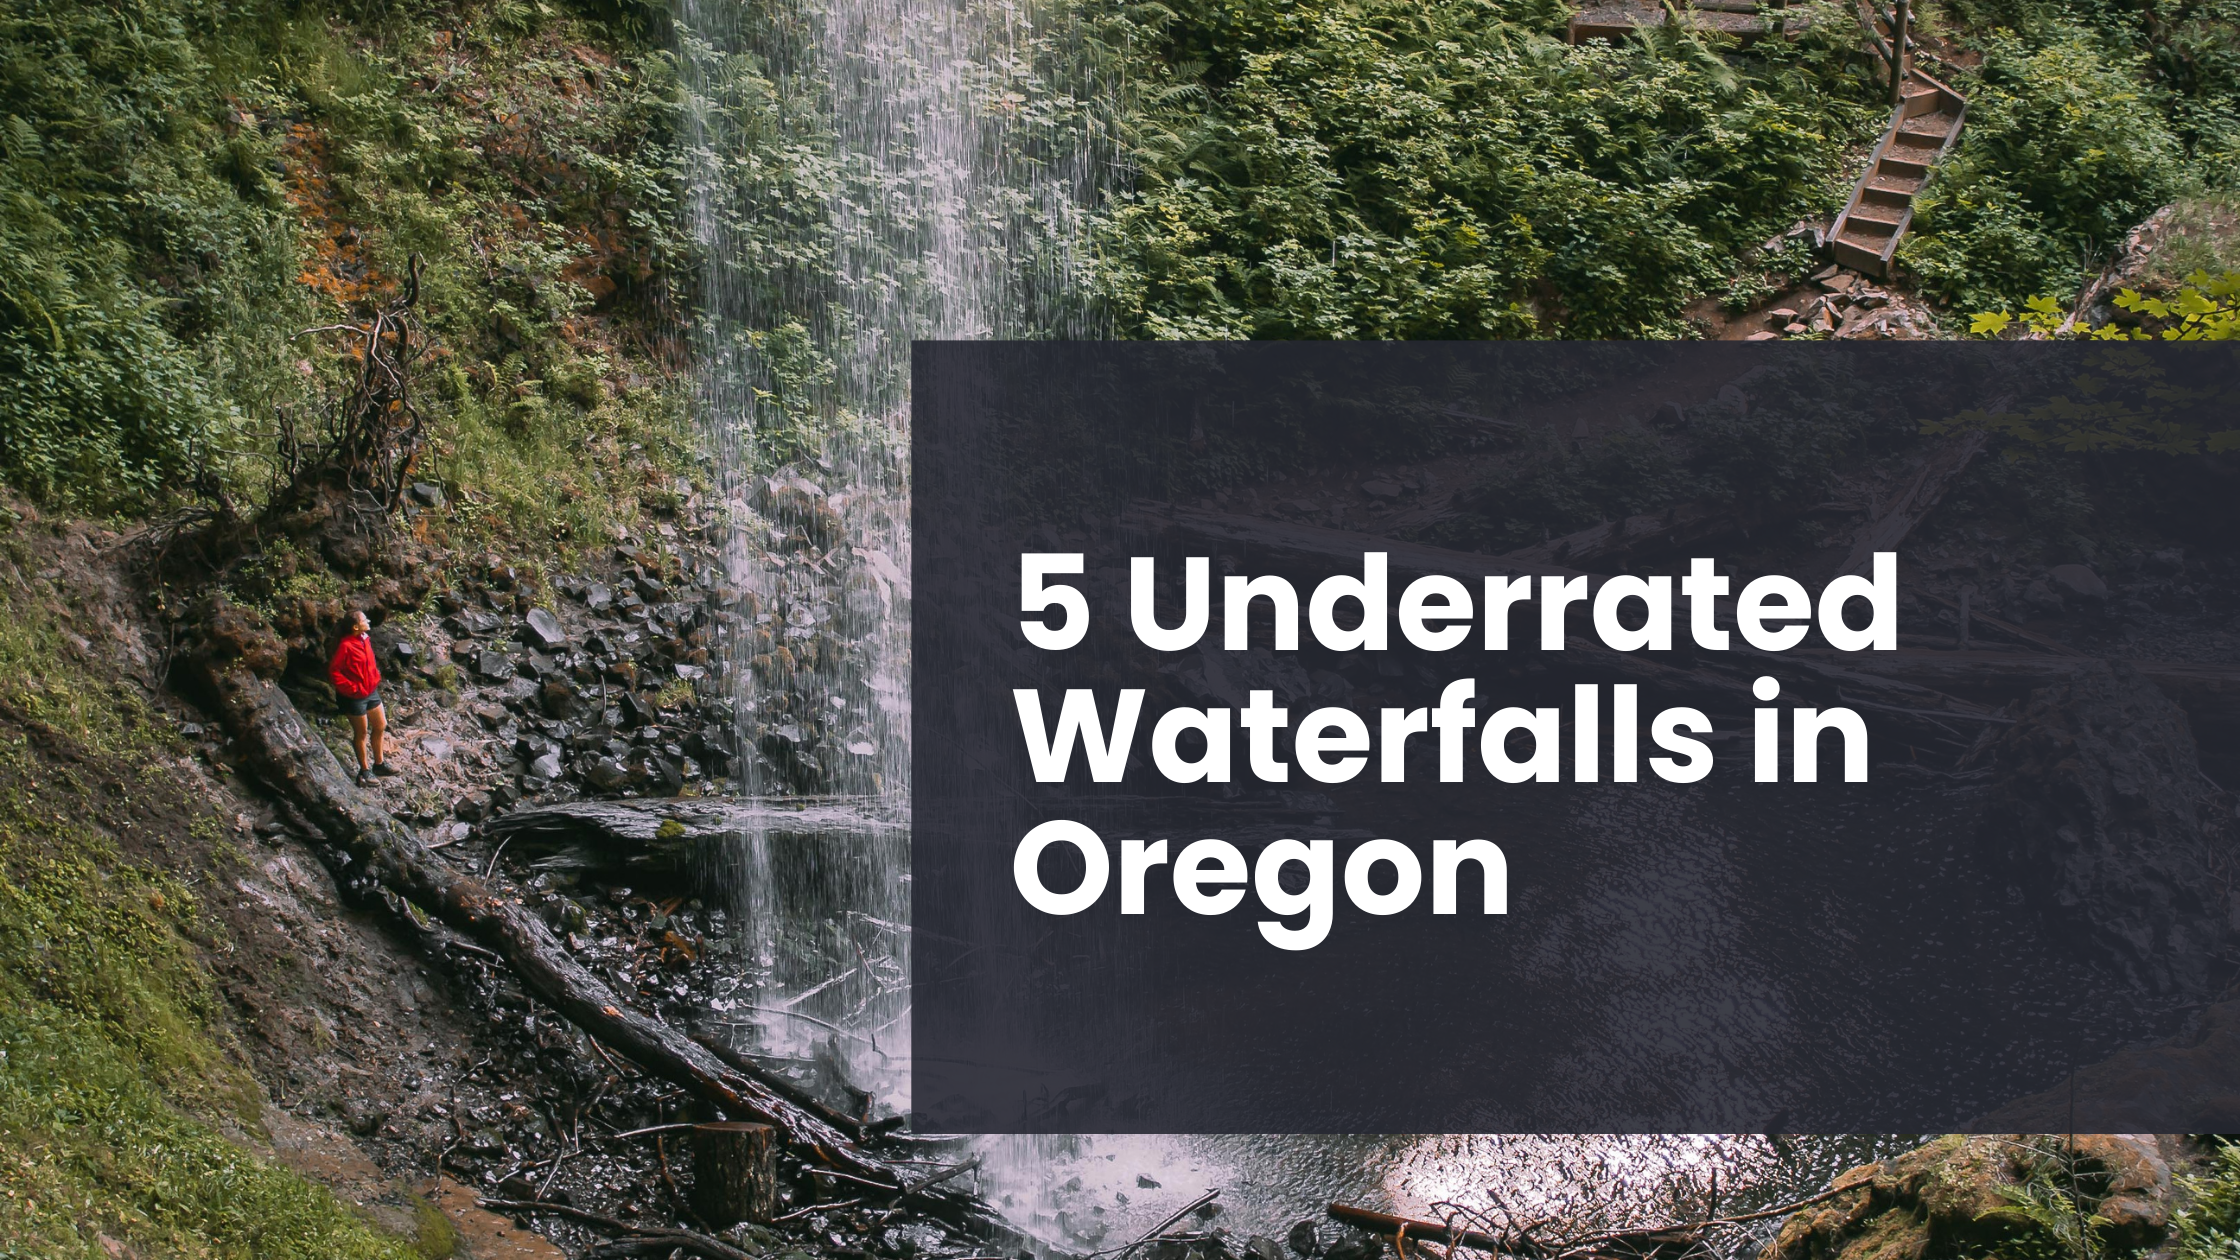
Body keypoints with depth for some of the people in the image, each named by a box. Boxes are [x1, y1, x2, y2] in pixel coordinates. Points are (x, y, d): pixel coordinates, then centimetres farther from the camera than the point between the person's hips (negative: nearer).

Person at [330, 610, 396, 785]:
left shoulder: (365, 639, 1)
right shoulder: (346, 646, -25)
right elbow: (333, 671, -24)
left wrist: (375, 677, 8)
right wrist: (351, 688, -21)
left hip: (371, 691, 8)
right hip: (355, 697, -8)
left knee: (381, 726, 17)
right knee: (362, 733, 6)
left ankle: (379, 764, 34)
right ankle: (365, 770, 22)